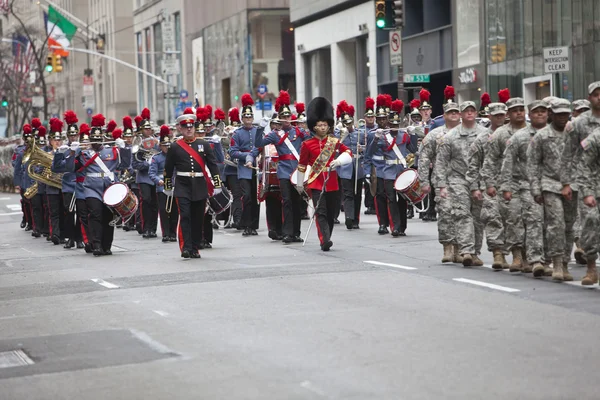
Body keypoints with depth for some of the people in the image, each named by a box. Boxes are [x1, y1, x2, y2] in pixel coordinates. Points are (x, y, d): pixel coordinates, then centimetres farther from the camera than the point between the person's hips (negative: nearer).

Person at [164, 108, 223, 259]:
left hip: (200, 187, 2)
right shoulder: (174, 147, 3)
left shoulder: (204, 144, 6)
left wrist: (217, 185, 3)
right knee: (185, 216, -12)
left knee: (198, 218, 5)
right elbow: (168, 169, 9)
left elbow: (213, 165, 7)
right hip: (182, 187, -2)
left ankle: (195, 248, 13)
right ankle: (185, 247, -15)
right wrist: (168, 188, 11)